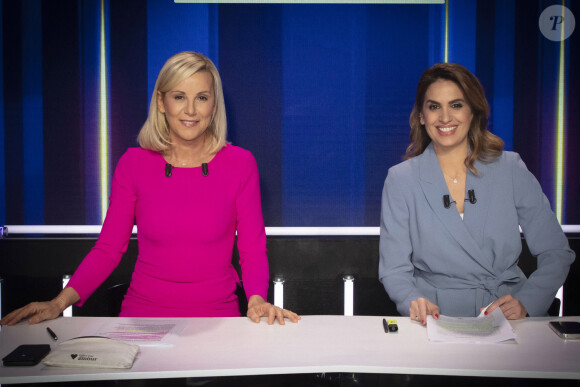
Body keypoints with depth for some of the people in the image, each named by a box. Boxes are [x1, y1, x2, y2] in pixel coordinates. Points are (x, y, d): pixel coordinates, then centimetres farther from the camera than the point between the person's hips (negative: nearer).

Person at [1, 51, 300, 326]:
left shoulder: (240, 163, -1)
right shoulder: (134, 164, 1)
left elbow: (253, 250, 1)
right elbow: (108, 248, 5)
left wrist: (257, 300, -17)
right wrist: (60, 302, -8)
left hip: (217, 318, -1)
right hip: (142, 314, 1)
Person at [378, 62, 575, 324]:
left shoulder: (511, 169, 7)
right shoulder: (400, 180, 5)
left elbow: (556, 252, 6)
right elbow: (394, 270, 2)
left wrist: (526, 302, -11)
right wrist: (414, 302, -19)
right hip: (438, 319, 0)